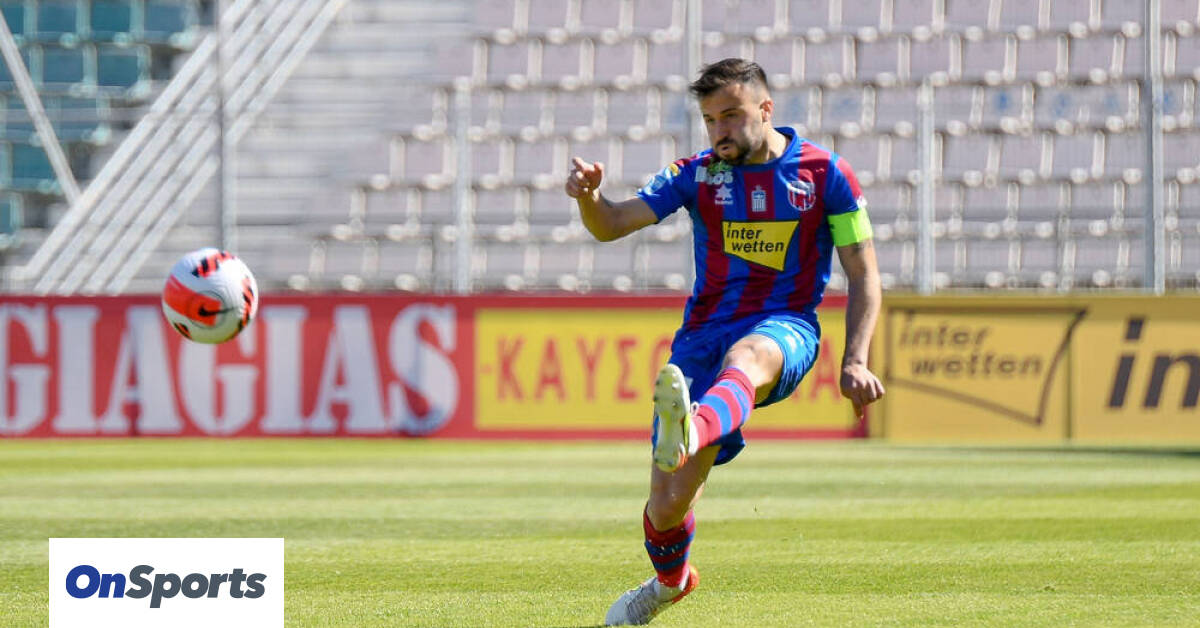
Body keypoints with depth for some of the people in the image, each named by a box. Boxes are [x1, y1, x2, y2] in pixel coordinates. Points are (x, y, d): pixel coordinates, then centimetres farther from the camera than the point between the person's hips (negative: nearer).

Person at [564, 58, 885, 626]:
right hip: (704, 332, 3)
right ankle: (671, 580, 29)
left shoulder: (825, 174, 4)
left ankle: (694, 431, -76)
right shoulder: (698, 175, 9)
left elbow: (863, 276, 6)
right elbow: (612, 226, 2)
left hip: (784, 328, -2)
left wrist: (855, 361, -6)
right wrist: (588, 196, -21)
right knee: (667, 505, -6)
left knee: (747, 355, -43)